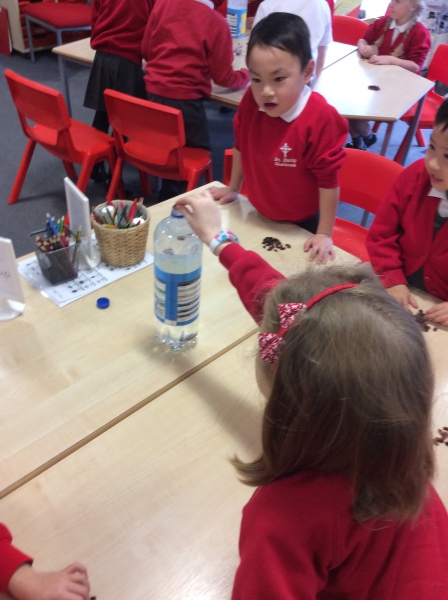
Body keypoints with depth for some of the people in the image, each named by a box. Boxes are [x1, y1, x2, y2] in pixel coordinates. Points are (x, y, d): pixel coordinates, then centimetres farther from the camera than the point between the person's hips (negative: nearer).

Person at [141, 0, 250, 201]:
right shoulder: (216, 23, -11)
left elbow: (146, 49, 10)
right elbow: (222, 76, -5)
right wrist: (245, 75, 15)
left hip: (154, 92, 6)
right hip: (186, 100, -5)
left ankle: (167, 198, 34)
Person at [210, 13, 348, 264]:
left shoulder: (320, 119, -31)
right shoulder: (250, 102, -16)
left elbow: (328, 181, -24)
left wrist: (324, 234, -18)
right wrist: (233, 189, 14)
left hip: (301, 224, -5)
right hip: (258, 215, 5)